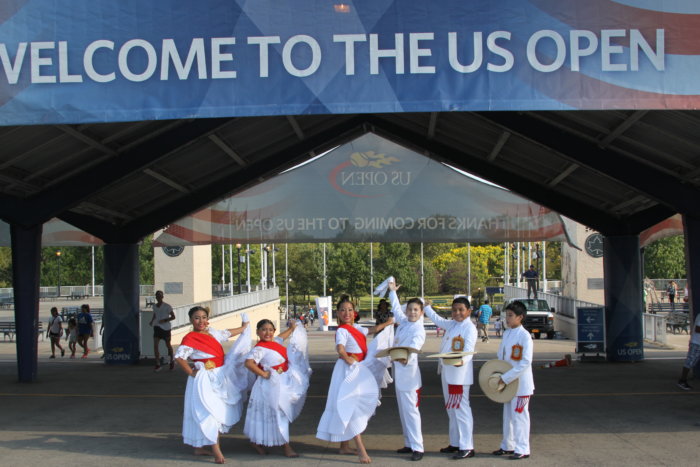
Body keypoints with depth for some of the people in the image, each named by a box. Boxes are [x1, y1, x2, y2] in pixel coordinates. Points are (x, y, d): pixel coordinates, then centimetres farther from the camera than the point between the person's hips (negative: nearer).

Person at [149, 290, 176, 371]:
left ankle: (172, 361, 34)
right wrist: (151, 321, 5)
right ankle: (157, 364, -9)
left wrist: (165, 320, -21)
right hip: (157, 327, 4)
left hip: (165, 328, -4)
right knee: (155, 345, -10)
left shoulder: (167, 306, -9)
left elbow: (173, 317, -7)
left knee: (168, 345, 11)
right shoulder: (154, 306, 7)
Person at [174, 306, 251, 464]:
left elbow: (228, 333, 26)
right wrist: (191, 372, -17)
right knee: (209, 412, -12)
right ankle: (216, 451, -13)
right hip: (204, 380, -8)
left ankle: (199, 448, 24)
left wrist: (244, 327, 39)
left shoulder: (212, 333, 9)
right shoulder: (190, 338, -14)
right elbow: (179, 357, -23)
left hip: (218, 379, 8)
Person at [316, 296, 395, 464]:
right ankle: (361, 450, -15)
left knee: (351, 407, 14)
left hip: (359, 369, 10)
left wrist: (387, 323, 31)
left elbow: (372, 330, 28)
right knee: (351, 406, -11)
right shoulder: (342, 330, -16)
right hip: (348, 370, -10)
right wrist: (348, 359, -27)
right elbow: (340, 348, -35)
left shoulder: (356, 328, 11)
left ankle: (344, 446, 24)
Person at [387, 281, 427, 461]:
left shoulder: (418, 329, -11)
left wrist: (406, 358, -49)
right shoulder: (403, 322, 11)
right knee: (403, 410, 13)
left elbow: (414, 347, -30)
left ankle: (417, 447, -6)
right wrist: (392, 292, 42)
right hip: (398, 371, 8)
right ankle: (409, 443, 22)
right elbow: (396, 309, 32)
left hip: (409, 371, -8)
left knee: (411, 409, -9)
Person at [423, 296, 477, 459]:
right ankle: (455, 443, 25)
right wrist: (426, 307, 38)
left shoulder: (470, 328, -11)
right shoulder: (451, 324, 14)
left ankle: (467, 447, -4)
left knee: (461, 409, -8)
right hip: (446, 372, 9)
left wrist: (462, 361, -40)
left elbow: (468, 350, -21)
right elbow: (437, 319, 34)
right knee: (451, 409, 15)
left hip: (460, 374, -9)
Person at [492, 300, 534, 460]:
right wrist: (498, 374, 3)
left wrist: (505, 378, -23)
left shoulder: (524, 336, -17)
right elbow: (501, 355, 17)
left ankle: (522, 449, 9)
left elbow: (526, 362, -22)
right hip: (507, 382, 8)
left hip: (521, 384, -8)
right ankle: (507, 446, 27)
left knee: (519, 416, -1)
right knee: (508, 415, 16)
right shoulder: (506, 333, 7)